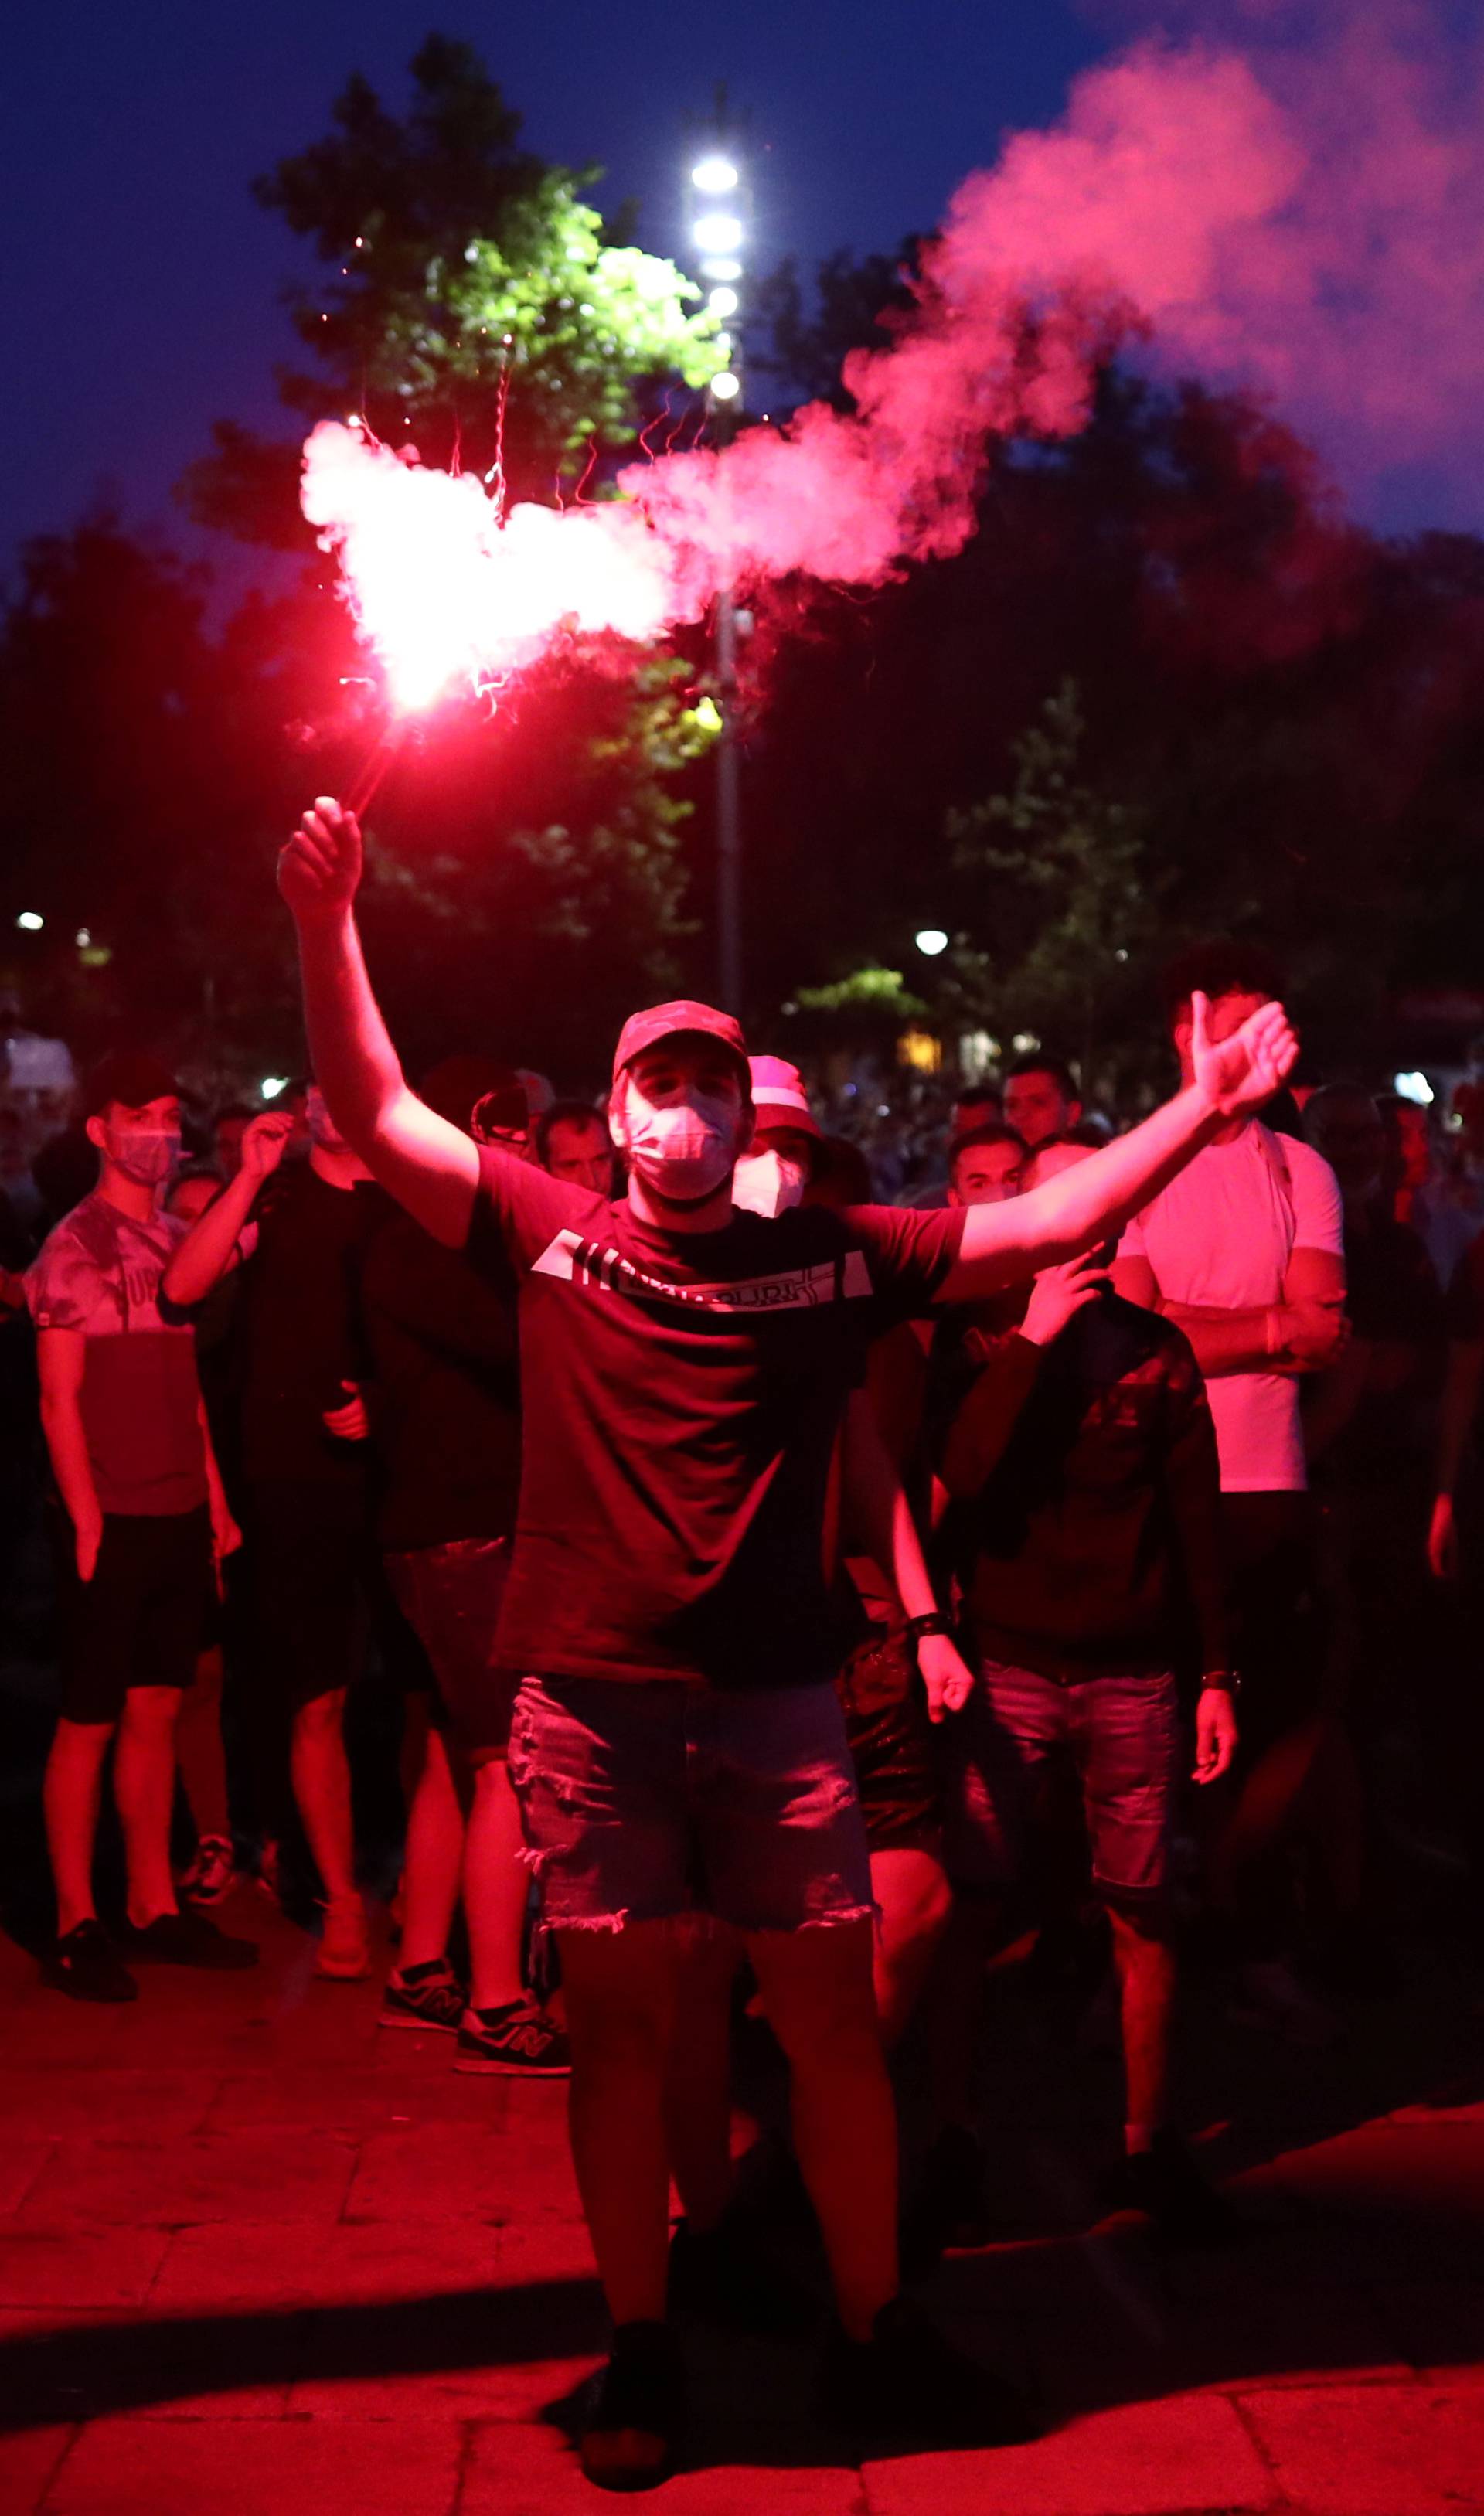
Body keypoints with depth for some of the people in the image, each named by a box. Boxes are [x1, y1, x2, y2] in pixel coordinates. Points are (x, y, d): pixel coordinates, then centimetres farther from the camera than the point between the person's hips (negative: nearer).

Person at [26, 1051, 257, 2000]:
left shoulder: (176, 1239, 12)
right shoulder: (74, 1249, -8)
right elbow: (59, 1401, -10)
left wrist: (216, 1499, 12)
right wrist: (89, 1525, -14)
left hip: (181, 1519, 6)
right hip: (114, 1523, -6)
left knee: (158, 1713, 11)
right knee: (90, 1723, 0)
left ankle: (156, 1909, 18)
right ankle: (76, 1928, 6)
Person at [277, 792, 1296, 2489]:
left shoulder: (834, 1257, 6)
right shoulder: (552, 1234, 4)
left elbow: (1046, 1225, 7)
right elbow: (378, 1121, -1)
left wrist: (1203, 1110, 1)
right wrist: (328, 930, -12)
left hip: (775, 1696, 1)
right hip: (591, 1699, -1)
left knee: (831, 2012, 4)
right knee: (620, 2017, 6)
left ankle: (873, 2336, 20)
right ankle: (640, 2353, 19)